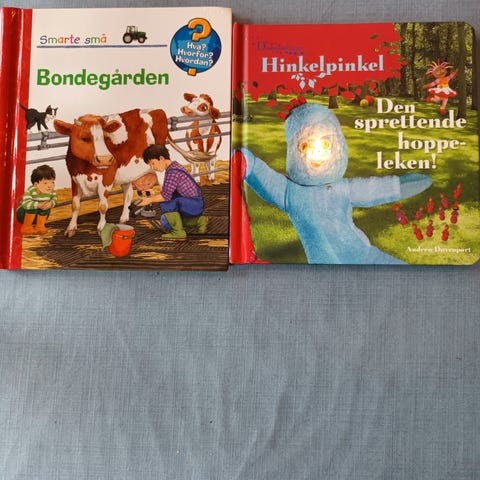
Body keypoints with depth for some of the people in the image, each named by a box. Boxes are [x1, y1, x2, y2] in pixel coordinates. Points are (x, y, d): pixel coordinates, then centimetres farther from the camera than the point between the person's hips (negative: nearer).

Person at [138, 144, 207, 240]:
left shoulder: (172, 171, -21)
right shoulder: (174, 165, 11)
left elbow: (166, 195, -24)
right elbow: (169, 192, 16)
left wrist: (150, 200, -13)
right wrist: (152, 196, 7)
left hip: (194, 204, -10)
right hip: (194, 204, 10)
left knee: (165, 203, -22)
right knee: (165, 221, 16)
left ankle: (178, 232, -11)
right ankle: (198, 221, 23)